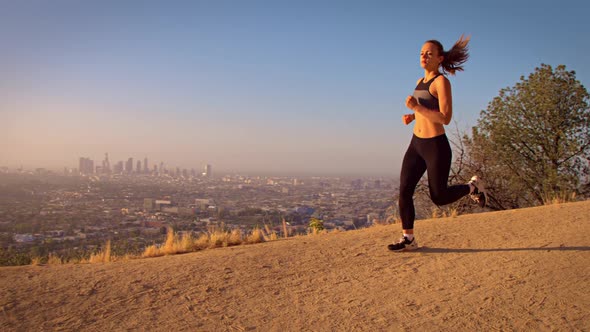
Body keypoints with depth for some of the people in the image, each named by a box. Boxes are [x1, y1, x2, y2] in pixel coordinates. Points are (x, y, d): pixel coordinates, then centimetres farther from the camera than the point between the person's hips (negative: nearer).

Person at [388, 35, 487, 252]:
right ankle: (408, 239, 9)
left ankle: (472, 187, 32)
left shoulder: (441, 81, -12)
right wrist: (412, 116, 8)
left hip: (436, 146, -7)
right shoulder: (420, 82, 12)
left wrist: (416, 107, -24)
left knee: (439, 197, 5)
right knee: (404, 191, -1)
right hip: (416, 144, 7)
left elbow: (445, 118, -20)